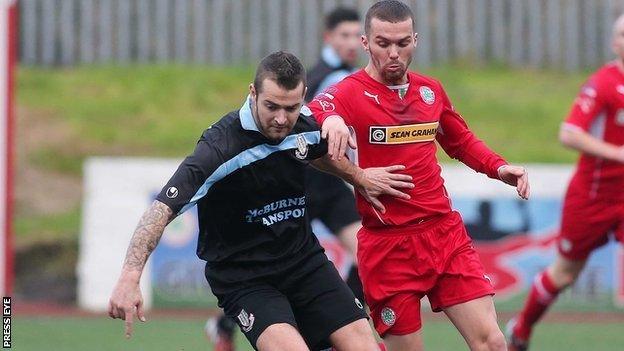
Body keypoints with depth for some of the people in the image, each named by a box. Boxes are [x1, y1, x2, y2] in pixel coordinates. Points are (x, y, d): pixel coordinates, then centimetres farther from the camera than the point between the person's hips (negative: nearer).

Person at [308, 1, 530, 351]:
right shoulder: (350, 93, -7)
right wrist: (329, 118, -52)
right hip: (388, 246, -4)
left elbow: (461, 141, 28)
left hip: (445, 232, 5)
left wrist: (499, 168, 10)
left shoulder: (431, 90, 10)